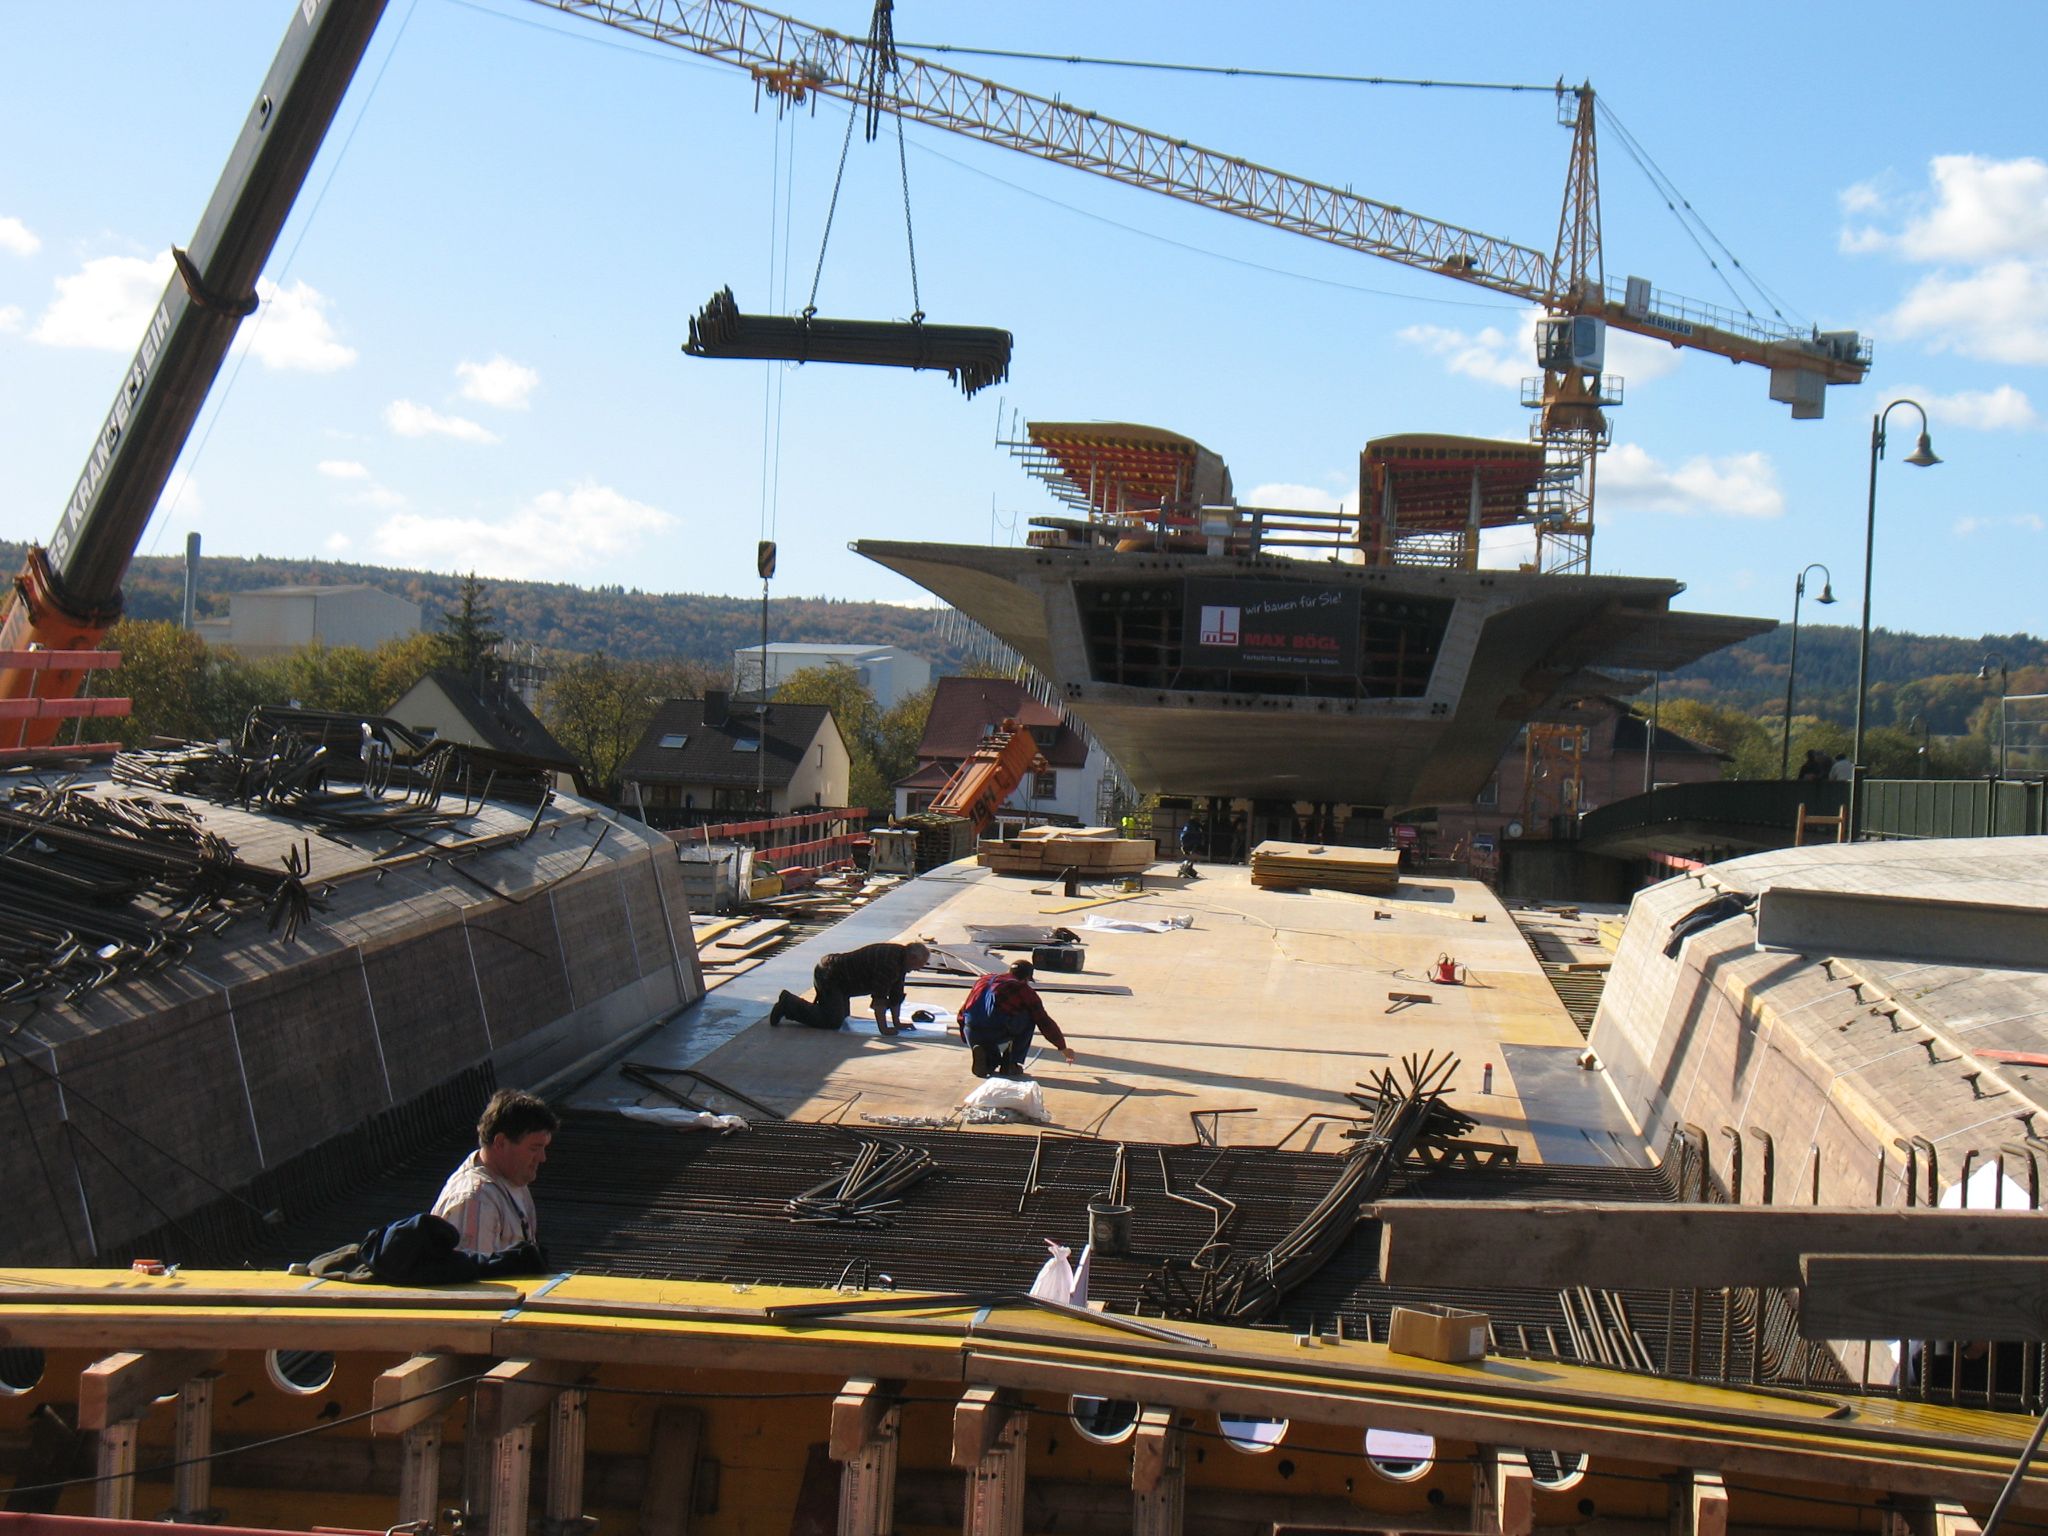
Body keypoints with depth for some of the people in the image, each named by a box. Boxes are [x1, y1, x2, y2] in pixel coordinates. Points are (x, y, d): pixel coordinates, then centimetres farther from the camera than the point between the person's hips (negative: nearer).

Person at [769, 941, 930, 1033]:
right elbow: (879, 997, -29)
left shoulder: (900, 959, 5)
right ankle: (788, 1005, -6)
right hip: (828, 975, -11)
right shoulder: (889, 960, -27)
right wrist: (883, 1029, -26)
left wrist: (897, 1023, 11)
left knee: (842, 1016, 23)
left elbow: (896, 994, 14)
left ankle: (790, 1002, 28)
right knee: (833, 1021, -18)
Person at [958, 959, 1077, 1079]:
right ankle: (1011, 1064, 13)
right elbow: (1044, 1022, 15)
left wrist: (968, 1040, 42)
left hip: (973, 1034, 6)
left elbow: (963, 1013, 30)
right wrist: (1063, 1047, 26)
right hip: (999, 1031, -6)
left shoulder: (984, 980, 28)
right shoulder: (1024, 989, 13)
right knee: (1030, 1017, 22)